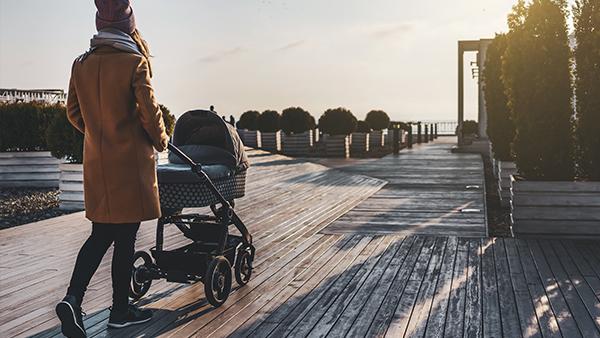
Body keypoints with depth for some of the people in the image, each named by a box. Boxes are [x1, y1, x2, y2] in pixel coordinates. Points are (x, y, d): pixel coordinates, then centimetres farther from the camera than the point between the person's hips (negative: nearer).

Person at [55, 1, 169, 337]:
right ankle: (121, 310, 17)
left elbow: (73, 112, 10)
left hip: (97, 163, 5)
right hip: (130, 163, -5)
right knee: (125, 237, 6)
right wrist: (160, 140, 6)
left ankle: (73, 298, -2)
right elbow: (150, 112, -12)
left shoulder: (81, 64, 4)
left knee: (101, 234, 14)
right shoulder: (135, 63, -12)